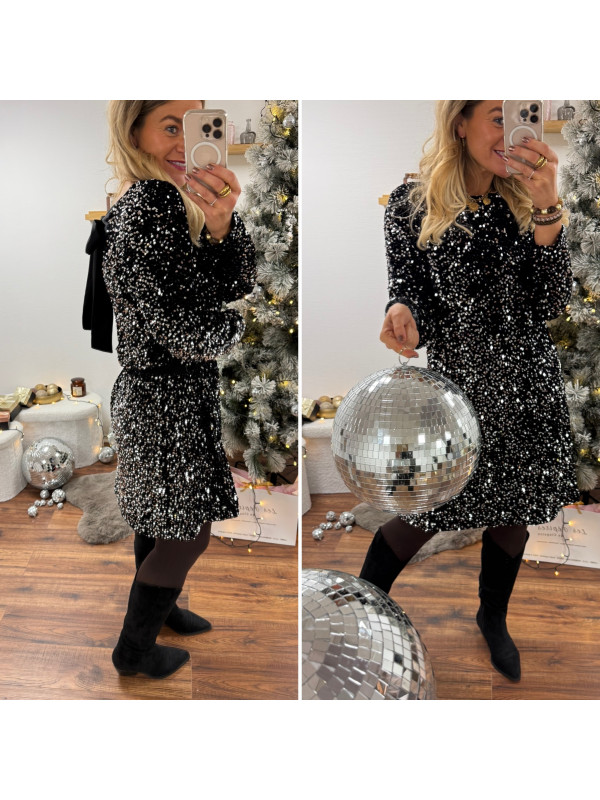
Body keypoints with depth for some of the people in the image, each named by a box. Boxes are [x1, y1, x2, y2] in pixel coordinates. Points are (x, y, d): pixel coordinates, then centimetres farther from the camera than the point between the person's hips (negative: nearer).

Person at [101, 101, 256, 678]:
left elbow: (237, 285, -3)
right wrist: (232, 328, -4)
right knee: (189, 531, 9)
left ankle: (156, 606, 47)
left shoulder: (171, 196, 6)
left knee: (160, 517, 24)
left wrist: (219, 224, -22)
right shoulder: (151, 204, -23)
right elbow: (186, 333, -25)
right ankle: (134, 648, 29)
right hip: (169, 401, -9)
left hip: (150, 393, 9)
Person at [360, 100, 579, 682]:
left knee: (514, 510, 15)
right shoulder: (411, 205, -5)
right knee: (427, 511, 4)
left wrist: (545, 207, -18)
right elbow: (411, 296, -7)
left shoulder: (527, 202, 2)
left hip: (527, 384, 4)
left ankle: (493, 618, 44)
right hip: (452, 383, -3)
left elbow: (550, 303, -8)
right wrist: (403, 314, -32)